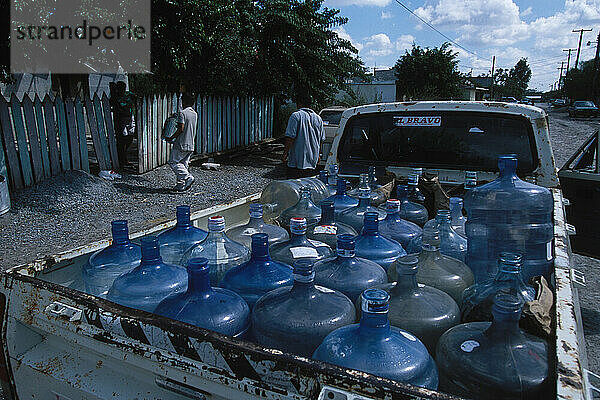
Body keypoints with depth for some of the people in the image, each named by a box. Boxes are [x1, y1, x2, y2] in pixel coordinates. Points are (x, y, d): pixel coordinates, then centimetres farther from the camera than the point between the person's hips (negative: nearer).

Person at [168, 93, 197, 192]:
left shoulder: (182, 113, -13)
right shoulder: (195, 114, 11)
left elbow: (181, 129, -20)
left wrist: (171, 138, -9)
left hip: (181, 144, -8)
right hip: (191, 145, 8)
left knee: (173, 162, 2)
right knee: (184, 164, 11)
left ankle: (188, 177, -10)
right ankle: (181, 185, 11)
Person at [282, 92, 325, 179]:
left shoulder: (296, 116, -8)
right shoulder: (318, 118, 12)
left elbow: (290, 138, -14)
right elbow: (321, 139, 18)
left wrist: (285, 154, -6)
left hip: (296, 162, -6)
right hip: (313, 161, 6)